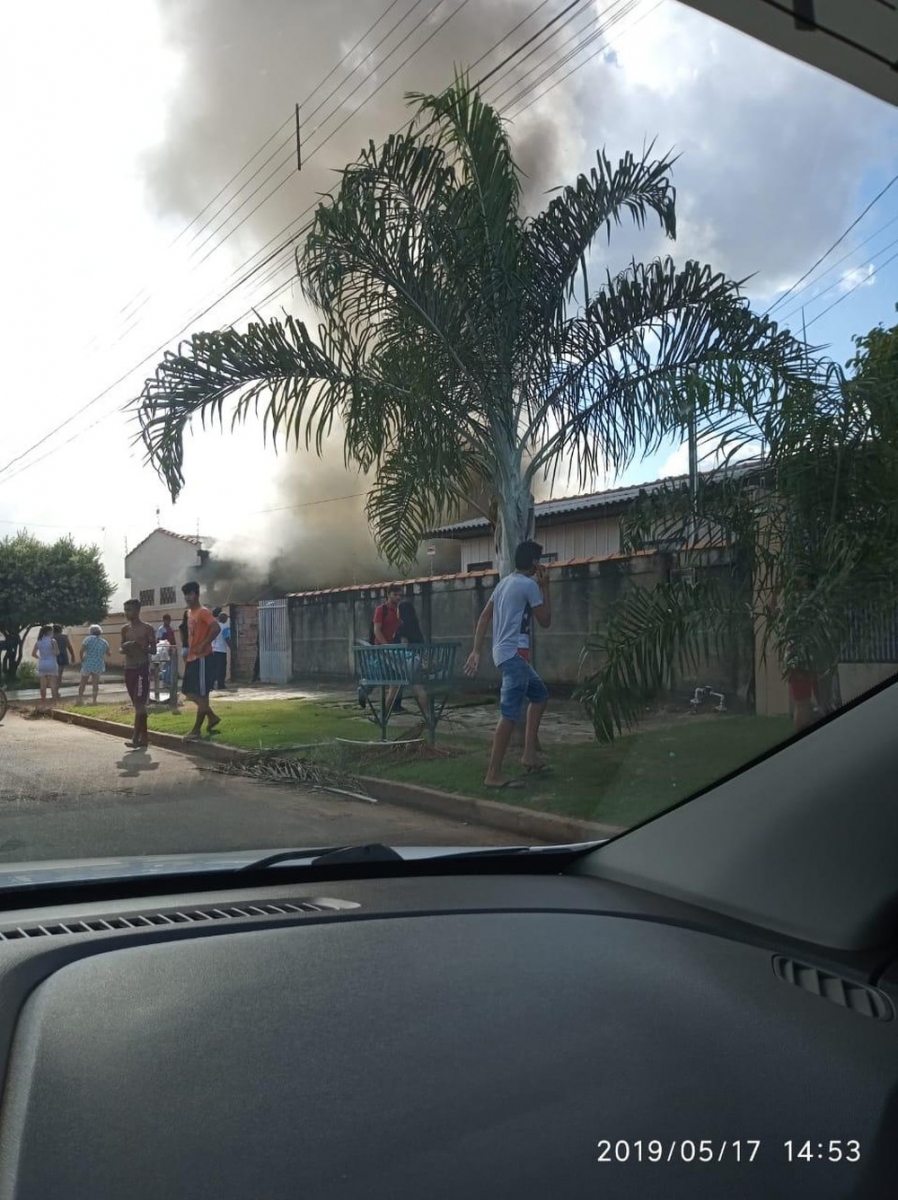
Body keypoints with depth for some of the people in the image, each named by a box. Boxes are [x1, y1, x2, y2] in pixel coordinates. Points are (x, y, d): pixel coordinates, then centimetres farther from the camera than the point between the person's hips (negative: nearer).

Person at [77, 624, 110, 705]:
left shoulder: (88, 639, -7)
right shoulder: (104, 642, 4)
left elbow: (82, 651, -15)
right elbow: (108, 653, 15)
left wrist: (82, 660, -3)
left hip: (87, 665, -2)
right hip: (98, 666, 2)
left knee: (83, 682, 11)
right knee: (95, 683, 6)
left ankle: (80, 699, 11)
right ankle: (94, 700, 1)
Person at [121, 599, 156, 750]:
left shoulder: (147, 629, -4)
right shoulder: (125, 629, 12)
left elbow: (154, 650, -4)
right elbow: (122, 649, 18)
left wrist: (140, 646, -21)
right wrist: (124, 649, -5)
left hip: (142, 668, -6)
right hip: (129, 668, 6)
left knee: (140, 704, -11)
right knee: (137, 704, 10)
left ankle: (136, 738, -14)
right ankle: (144, 737, 16)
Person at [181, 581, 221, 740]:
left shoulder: (203, 612, -13)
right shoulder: (189, 612, 15)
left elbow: (216, 628, -26)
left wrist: (203, 645, -23)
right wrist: (189, 649, 17)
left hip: (202, 658, -10)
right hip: (192, 657, 10)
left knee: (201, 694, -3)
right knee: (189, 692, 11)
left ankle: (196, 730, 2)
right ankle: (212, 717, 23)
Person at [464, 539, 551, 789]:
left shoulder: (505, 582, 16)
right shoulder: (529, 584, -10)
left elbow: (484, 617, 14)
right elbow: (545, 621, -3)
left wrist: (476, 651, 13)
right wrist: (545, 587, 4)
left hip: (506, 652, 10)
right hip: (514, 654, -10)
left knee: (539, 694, 23)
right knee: (510, 714, -10)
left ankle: (529, 755, 22)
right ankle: (493, 774, -9)